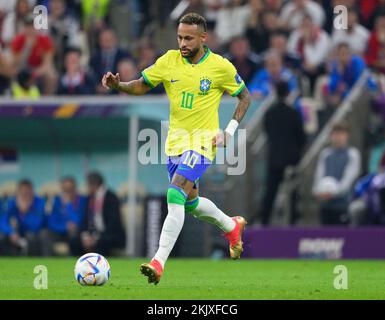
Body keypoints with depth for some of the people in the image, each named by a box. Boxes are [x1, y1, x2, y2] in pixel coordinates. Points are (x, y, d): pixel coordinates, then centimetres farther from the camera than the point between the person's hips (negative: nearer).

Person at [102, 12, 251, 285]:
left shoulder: (221, 67, -9)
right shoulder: (169, 61, -1)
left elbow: (245, 97, 4)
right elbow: (142, 86, 8)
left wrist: (230, 130, -7)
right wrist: (118, 85, -13)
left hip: (202, 142, -6)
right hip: (176, 141, 6)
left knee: (175, 196, -23)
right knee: (191, 202, 18)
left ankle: (159, 263, -26)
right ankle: (232, 226, 48)